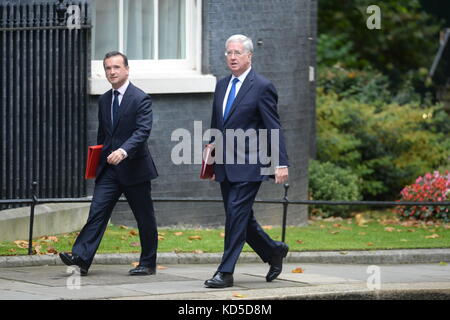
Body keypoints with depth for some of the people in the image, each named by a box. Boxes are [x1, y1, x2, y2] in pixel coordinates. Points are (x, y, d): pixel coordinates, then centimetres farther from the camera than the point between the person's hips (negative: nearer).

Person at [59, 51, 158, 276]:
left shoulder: (140, 99, -9)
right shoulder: (104, 100, 13)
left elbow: (143, 131, -21)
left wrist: (124, 151, -36)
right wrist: (98, 161, 15)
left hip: (133, 167, -5)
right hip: (108, 169, 5)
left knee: (145, 218, 5)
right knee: (97, 211, -8)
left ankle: (148, 264, 16)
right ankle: (81, 257, -18)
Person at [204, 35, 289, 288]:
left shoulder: (262, 87, -7)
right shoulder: (222, 86, 14)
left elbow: (274, 129, -10)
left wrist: (281, 164, -16)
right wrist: (212, 160, 20)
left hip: (248, 165, -7)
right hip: (226, 167, 7)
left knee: (237, 214, -11)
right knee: (241, 218, 11)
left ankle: (226, 273, -9)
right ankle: (274, 252, 30)